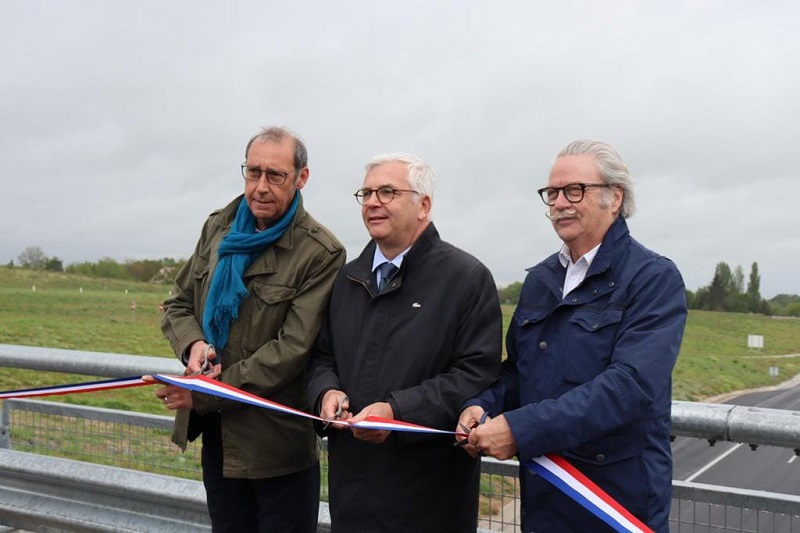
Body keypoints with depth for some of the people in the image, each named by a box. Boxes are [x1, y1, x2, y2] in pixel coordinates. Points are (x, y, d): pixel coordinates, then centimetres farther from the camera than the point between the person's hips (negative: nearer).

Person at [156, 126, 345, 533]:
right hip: (216, 433, 6)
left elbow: (292, 349, -21)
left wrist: (204, 395, -19)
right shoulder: (218, 227, 3)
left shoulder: (321, 254, -17)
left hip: (277, 441, -5)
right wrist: (193, 344, -13)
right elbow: (177, 304, 10)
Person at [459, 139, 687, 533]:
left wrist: (521, 429, -27)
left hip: (620, 500, -5)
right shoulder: (539, 280, 10)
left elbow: (632, 384, -23)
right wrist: (481, 406, -7)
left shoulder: (655, 278, -11)